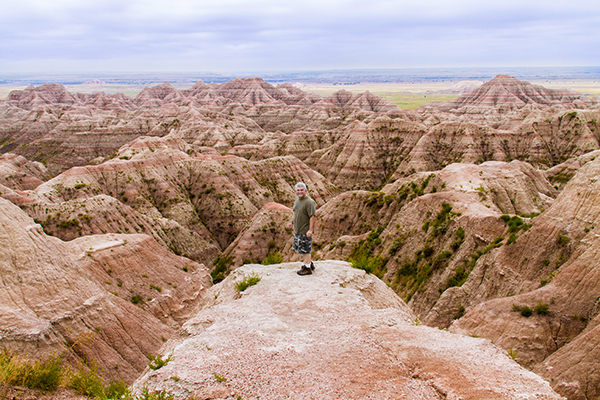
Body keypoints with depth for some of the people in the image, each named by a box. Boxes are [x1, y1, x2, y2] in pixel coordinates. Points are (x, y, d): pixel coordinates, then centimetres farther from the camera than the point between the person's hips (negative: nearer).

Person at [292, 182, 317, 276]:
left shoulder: (309, 202, -18)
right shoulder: (297, 200, 10)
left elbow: (313, 216, -21)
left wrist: (310, 230, -25)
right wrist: (295, 227, 23)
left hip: (305, 231, -9)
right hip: (297, 231, 9)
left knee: (305, 250, 0)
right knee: (300, 249, 17)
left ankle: (307, 268, 14)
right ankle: (309, 263, 33)